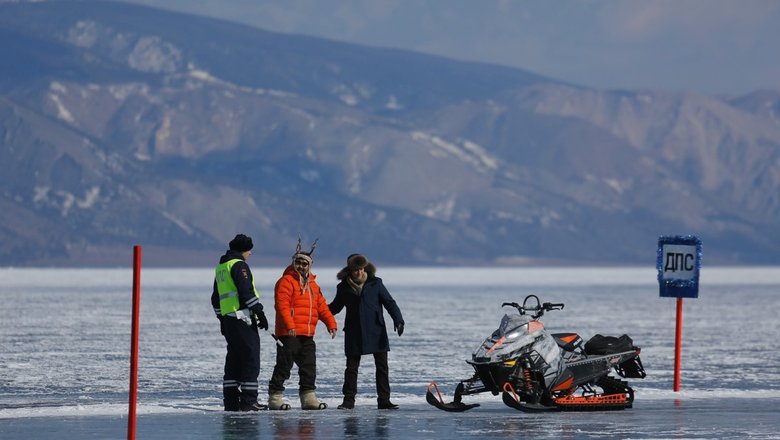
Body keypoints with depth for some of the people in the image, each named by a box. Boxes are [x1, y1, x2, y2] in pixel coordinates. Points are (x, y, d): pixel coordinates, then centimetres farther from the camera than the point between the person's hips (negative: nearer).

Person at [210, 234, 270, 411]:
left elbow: (216, 297, 25)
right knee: (250, 358, -8)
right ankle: (248, 401, -12)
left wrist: (222, 319, 29)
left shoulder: (221, 267, 20)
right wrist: (260, 312, -15)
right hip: (243, 317, -9)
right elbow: (247, 291, -18)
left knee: (234, 360, 12)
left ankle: (231, 401, 11)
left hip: (228, 318, 9)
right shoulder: (239, 264, -9)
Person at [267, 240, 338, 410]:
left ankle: (308, 398, 15)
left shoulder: (312, 284, 19)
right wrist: (289, 326, -27)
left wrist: (331, 323, 7)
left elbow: (321, 306, 20)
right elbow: (282, 305, -17)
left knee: (309, 368, 9)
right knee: (284, 366, -7)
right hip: (289, 334, -8)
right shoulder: (286, 281, -7)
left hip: (307, 335, 8)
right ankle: (275, 397, -3)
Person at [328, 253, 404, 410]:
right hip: (354, 335, 1)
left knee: (382, 366, 0)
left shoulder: (375, 284, -1)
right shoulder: (344, 287, 3)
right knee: (351, 367, 1)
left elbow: (389, 302, -1)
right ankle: (348, 400, 8)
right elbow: (335, 307, 16)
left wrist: (398, 319, -15)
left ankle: (383, 400, 6)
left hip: (376, 332, -1)